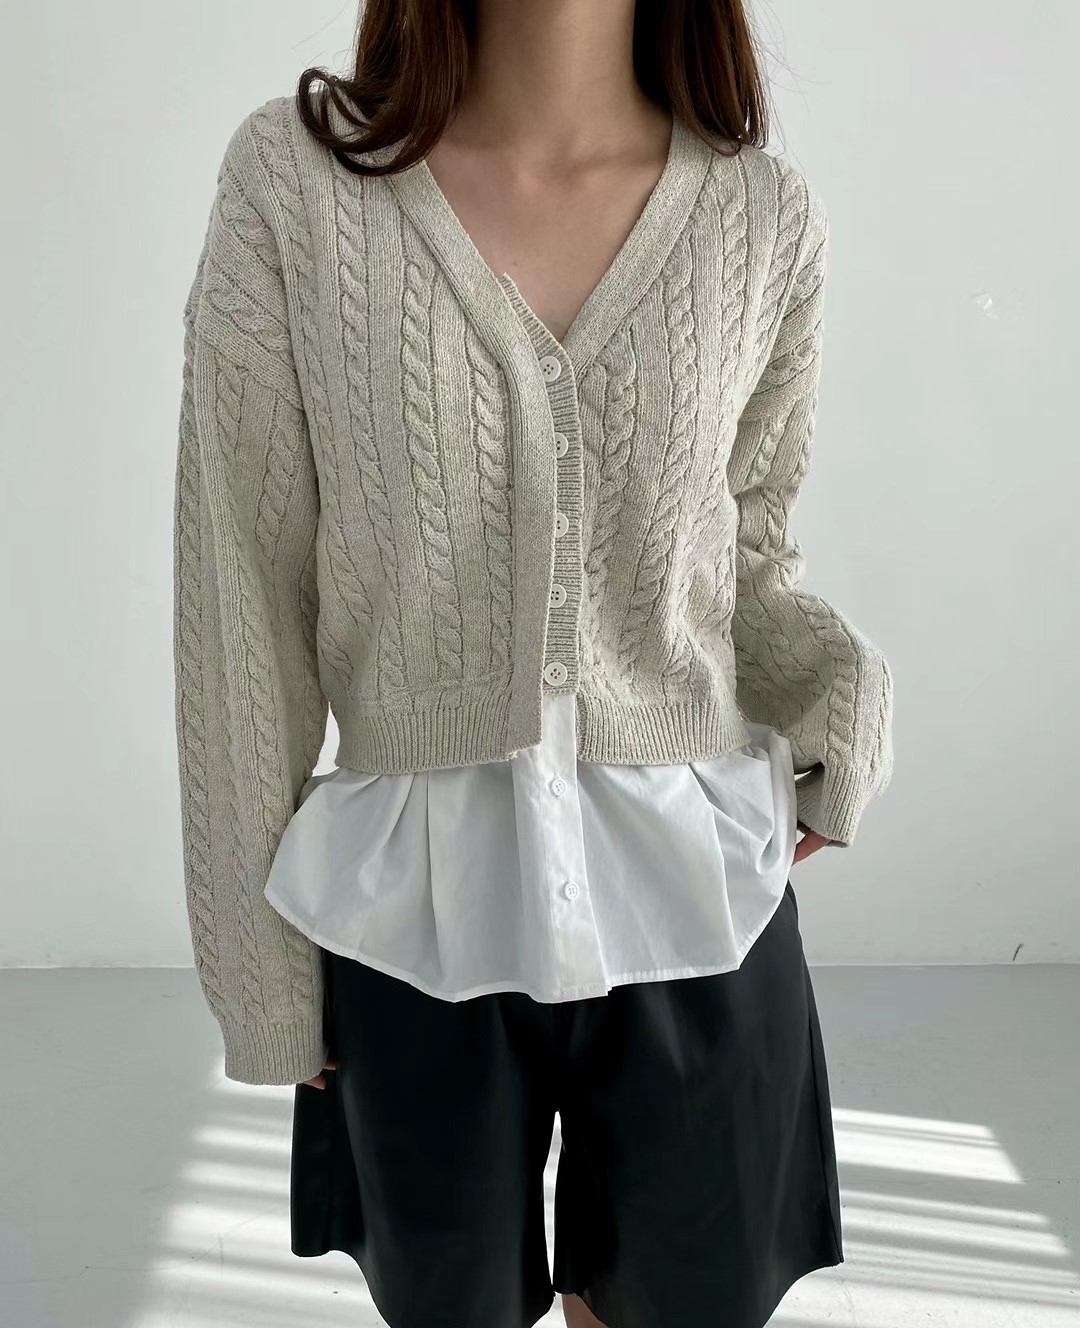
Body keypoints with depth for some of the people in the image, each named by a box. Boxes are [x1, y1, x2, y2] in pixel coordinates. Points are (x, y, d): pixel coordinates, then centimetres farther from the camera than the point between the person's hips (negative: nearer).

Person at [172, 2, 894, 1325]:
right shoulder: (292, 176, -8)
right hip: (413, 901, 0)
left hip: (693, 886, 1)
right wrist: (257, 955, -2)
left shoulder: (768, 218, -3)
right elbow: (243, 597, -5)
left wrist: (842, 690, -11)